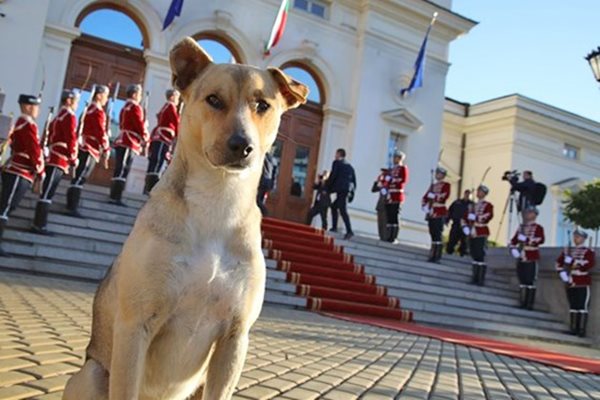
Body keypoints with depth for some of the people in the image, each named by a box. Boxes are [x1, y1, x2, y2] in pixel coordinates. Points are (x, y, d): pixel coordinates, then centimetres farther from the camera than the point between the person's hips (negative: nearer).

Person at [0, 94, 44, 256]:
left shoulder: (20, 123, 18)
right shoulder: (28, 125, -13)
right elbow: (35, 150, -16)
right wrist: (41, 173, -8)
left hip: (16, 172, 10)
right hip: (19, 174, -10)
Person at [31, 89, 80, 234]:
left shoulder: (59, 116, 20)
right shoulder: (69, 116, -9)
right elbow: (70, 139, -16)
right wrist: (73, 158, -9)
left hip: (54, 158, 10)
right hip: (60, 160, -10)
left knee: (48, 192, 11)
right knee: (47, 193, -9)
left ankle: (39, 224, 15)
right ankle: (39, 225, -8)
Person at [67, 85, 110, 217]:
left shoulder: (89, 108, 15)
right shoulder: (98, 112, -14)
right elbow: (101, 133, -18)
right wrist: (106, 151, -15)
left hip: (85, 147, 10)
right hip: (90, 149, -10)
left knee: (79, 176, 15)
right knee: (80, 178, -9)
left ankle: (71, 203, 24)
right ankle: (72, 207, -9)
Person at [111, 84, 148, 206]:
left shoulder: (125, 107, 21)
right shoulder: (136, 107, -8)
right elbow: (140, 125, -13)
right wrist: (146, 139, -1)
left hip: (123, 141, 9)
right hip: (129, 143, -9)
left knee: (120, 170, 10)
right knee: (122, 171, -11)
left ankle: (114, 196, 12)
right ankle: (116, 197, -14)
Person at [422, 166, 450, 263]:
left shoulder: (446, 185, 1)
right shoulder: (432, 185, 19)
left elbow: (444, 197, -15)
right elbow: (425, 196, 16)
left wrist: (433, 195, -15)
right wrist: (424, 205, 0)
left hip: (439, 213, -6)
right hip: (431, 212, 6)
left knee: (437, 234, -9)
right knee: (432, 233, 7)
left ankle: (437, 256, -9)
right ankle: (433, 254, 12)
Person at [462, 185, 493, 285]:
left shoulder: (488, 205, -2)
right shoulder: (472, 205, 18)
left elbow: (489, 216, -17)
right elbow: (465, 217, 17)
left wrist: (475, 217, -19)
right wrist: (465, 227, 2)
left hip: (481, 234, -7)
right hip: (472, 233, 7)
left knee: (480, 256, -8)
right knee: (474, 255, 9)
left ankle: (481, 279, -5)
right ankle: (475, 278, 16)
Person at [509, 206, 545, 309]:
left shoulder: (538, 228, -1)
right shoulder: (521, 227, 15)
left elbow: (541, 240, -16)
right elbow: (514, 240, 18)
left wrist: (526, 239, -23)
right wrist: (513, 249, 1)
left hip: (531, 259, -6)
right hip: (521, 258, 6)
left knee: (530, 281, -5)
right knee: (522, 281, 9)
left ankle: (530, 304, -1)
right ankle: (523, 302, 16)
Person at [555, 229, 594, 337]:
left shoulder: (589, 251, -1)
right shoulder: (567, 250, 14)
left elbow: (589, 264, -17)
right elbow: (559, 262, 14)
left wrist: (572, 261, -18)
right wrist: (562, 273, -3)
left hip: (583, 284, -5)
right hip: (570, 283, 5)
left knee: (582, 306, -5)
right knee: (572, 307, 9)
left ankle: (582, 330, -4)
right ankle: (573, 328, 15)